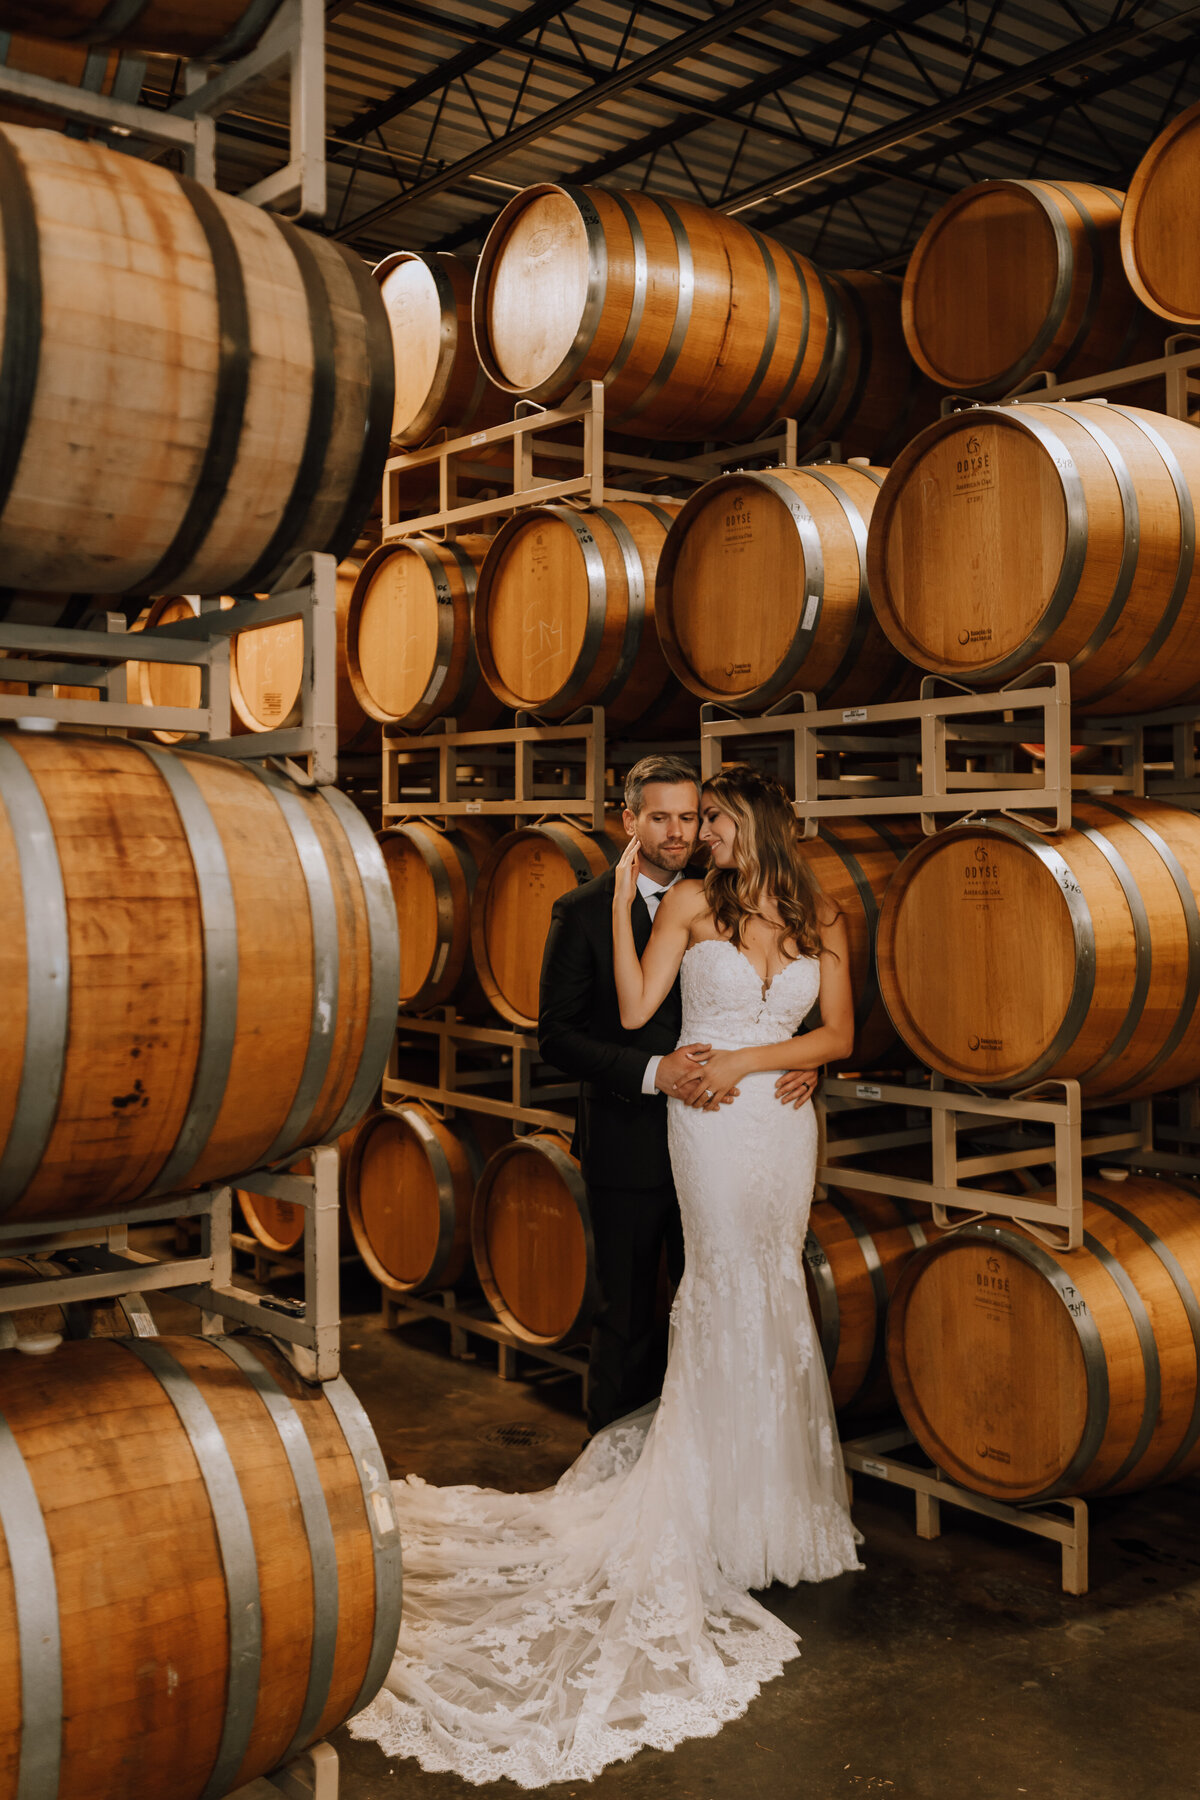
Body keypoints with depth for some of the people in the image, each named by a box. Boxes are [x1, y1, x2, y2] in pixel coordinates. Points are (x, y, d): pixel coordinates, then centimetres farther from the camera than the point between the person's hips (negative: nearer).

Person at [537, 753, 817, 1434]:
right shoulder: (584, 912, -6)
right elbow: (558, 1036, -11)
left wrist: (806, 1063, -13)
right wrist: (652, 1072, -24)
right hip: (628, 1149, -3)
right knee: (628, 1320, 11)